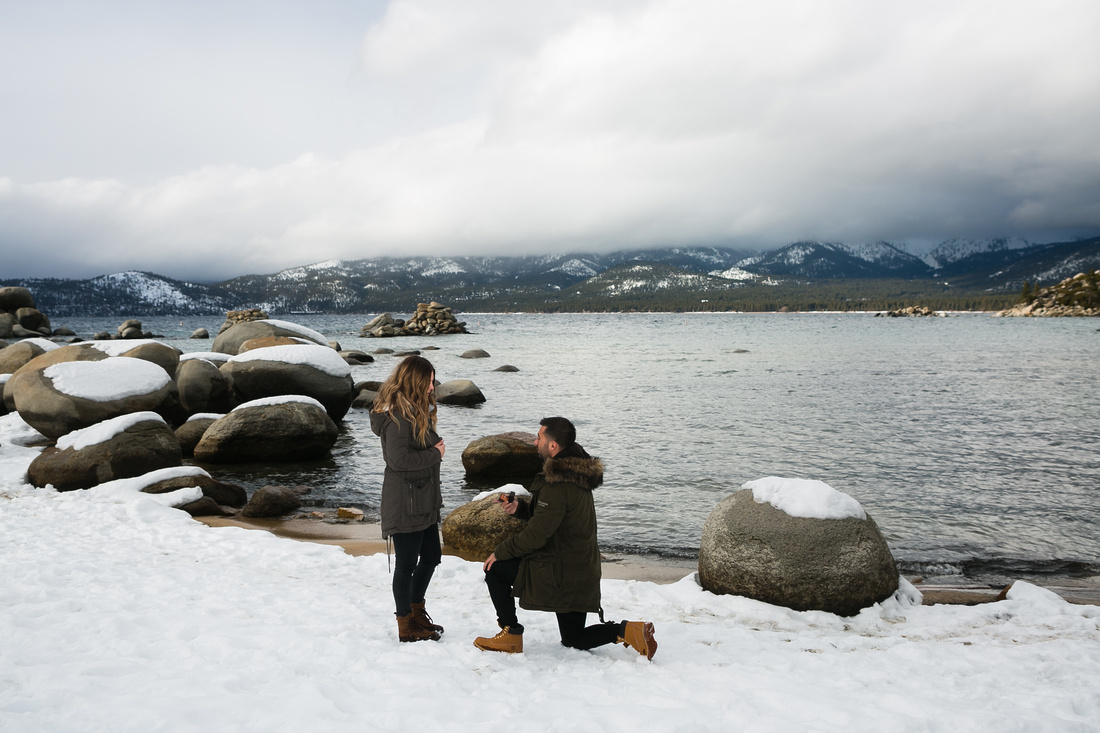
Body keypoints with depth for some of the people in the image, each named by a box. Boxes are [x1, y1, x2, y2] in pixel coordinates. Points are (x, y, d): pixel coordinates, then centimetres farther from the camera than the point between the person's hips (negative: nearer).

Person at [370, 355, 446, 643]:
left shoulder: (416, 411, 13)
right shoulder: (398, 416, -21)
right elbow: (399, 459, -29)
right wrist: (435, 453, -18)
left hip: (423, 501, 10)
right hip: (404, 503, -10)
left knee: (431, 556, 20)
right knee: (406, 564, 3)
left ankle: (416, 611, 37)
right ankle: (406, 627, 18)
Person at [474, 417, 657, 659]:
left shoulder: (558, 484, -24)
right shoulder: (578, 474, 6)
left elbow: (536, 535, -22)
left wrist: (500, 551, -9)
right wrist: (519, 508, 3)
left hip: (559, 573, -9)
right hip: (581, 571, 9)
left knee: (495, 568, 4)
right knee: (574, 639, 21)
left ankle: (511, 634, 9)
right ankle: (627, 630, 2)